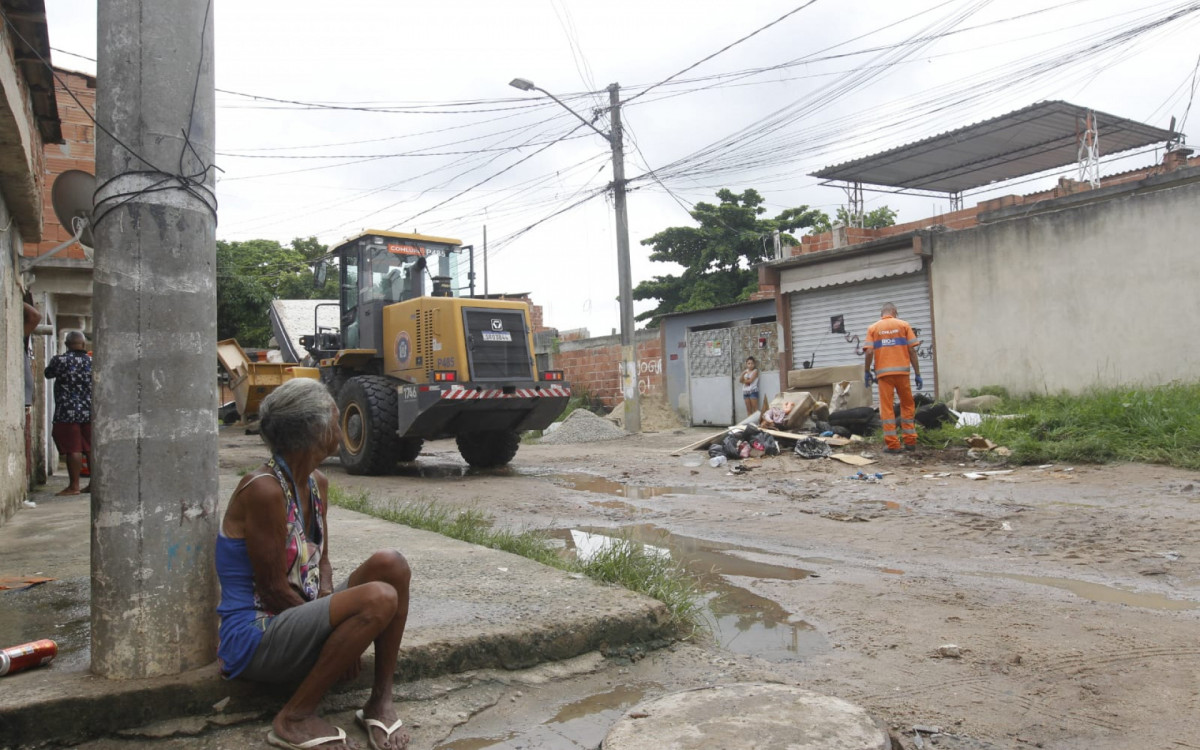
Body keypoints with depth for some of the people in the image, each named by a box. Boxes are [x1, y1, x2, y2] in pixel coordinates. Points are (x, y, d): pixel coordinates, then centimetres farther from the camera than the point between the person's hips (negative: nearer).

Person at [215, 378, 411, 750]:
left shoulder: (316, 483, 6)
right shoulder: (263, 489, -21)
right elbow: (273, 589, -19)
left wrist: (328, 603, -7)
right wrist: (334, 627, -11)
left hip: (298, 617, 8)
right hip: (253, 638, -8)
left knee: (391, 564, -12)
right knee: (380, 599, -28)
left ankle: (380, 701, -4)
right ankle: (294, 718, -13)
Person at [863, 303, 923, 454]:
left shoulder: (873, 328, 6)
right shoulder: (904, 325, 6)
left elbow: (869, 352, -5)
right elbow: (912, 351, 1)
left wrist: (867, 371, 7)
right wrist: (917, 374, 4)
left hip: (883, 372, -1)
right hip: (902, 371, 1)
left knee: (887, 408, 1)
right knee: (907, 405, 15)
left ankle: (892, 444, -1)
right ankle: (910, 441, 15)